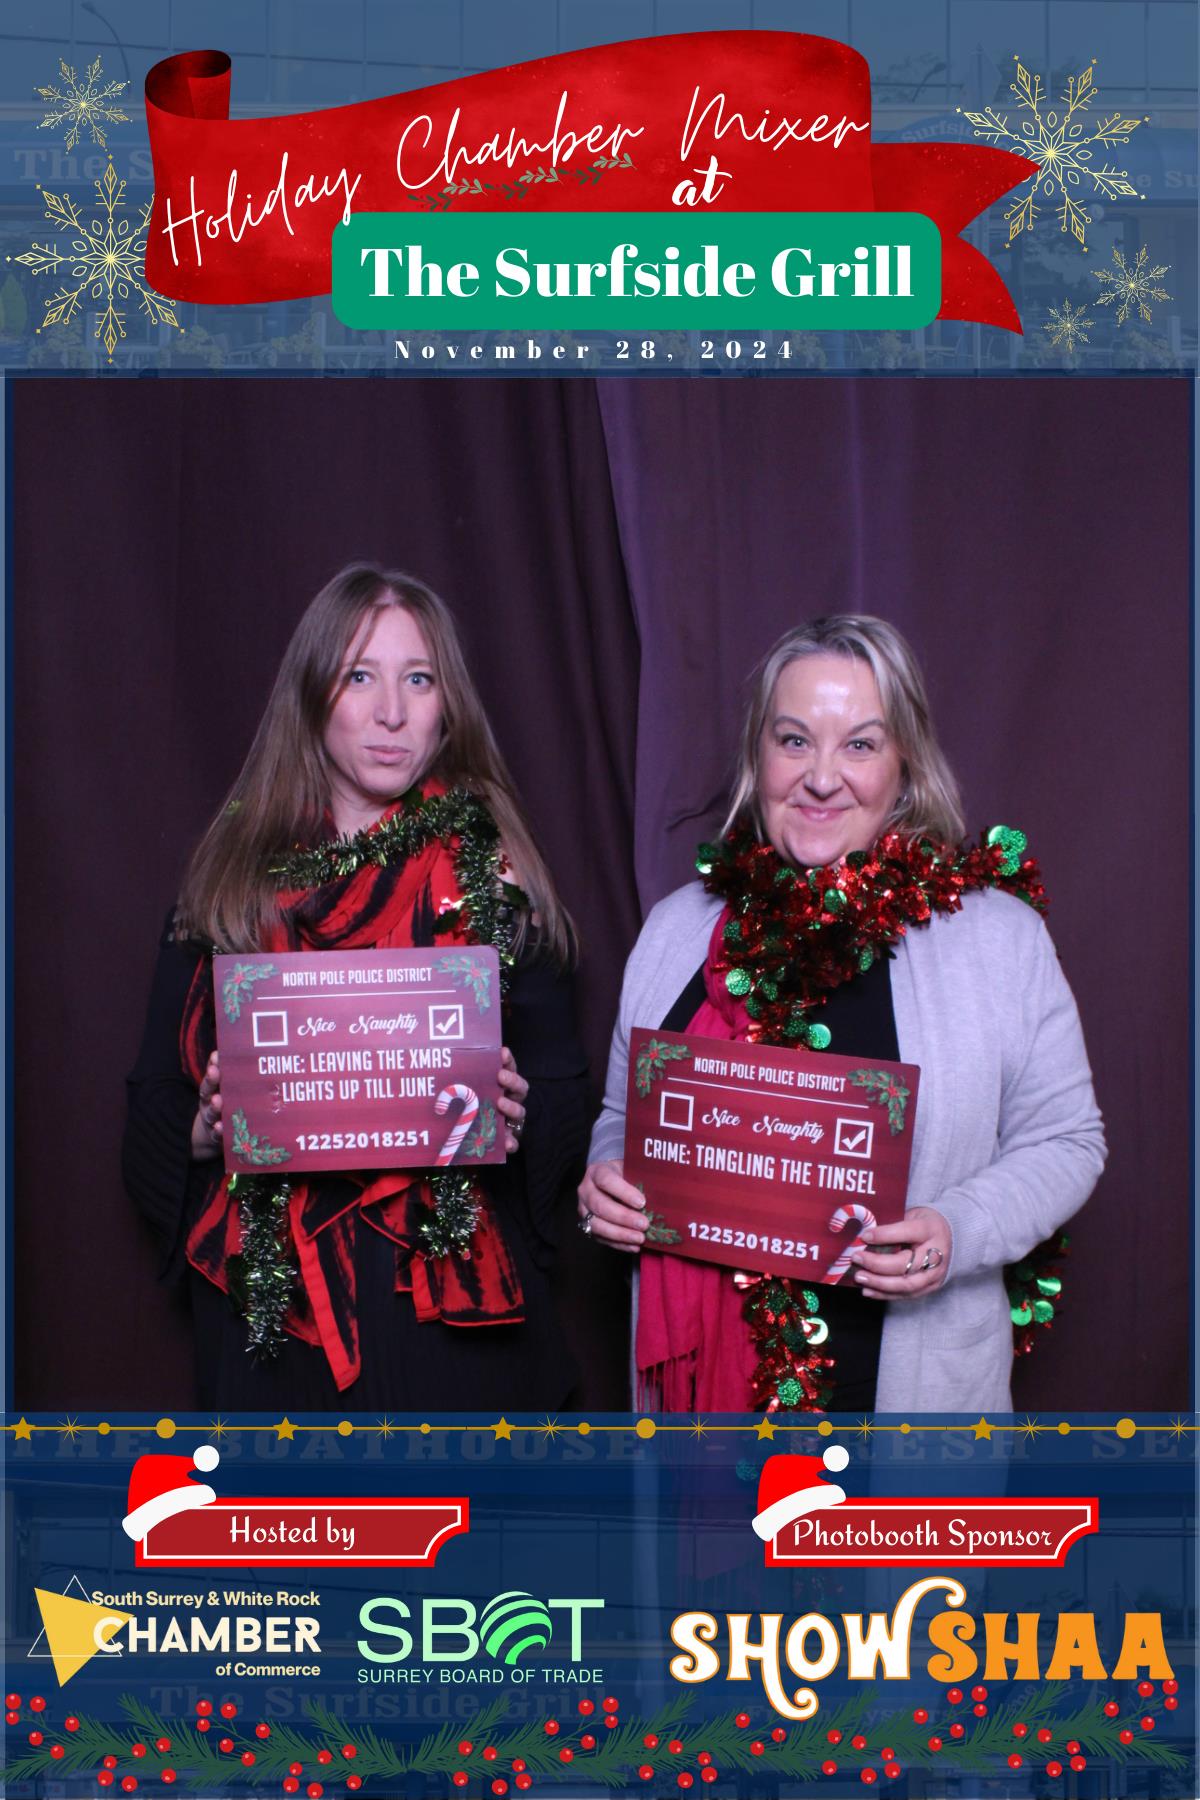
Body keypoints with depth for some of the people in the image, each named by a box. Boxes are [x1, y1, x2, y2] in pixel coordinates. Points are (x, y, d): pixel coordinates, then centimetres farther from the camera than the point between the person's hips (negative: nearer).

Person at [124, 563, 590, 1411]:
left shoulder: (494, 879, 3)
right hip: (268, 1310, 1)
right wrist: (204, 1131, -13)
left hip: (453, 1317, -1)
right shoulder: (231, 881, 6)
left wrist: (517, 1121, -16)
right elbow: (153, 1110, 8)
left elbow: (567, 1099, 4)